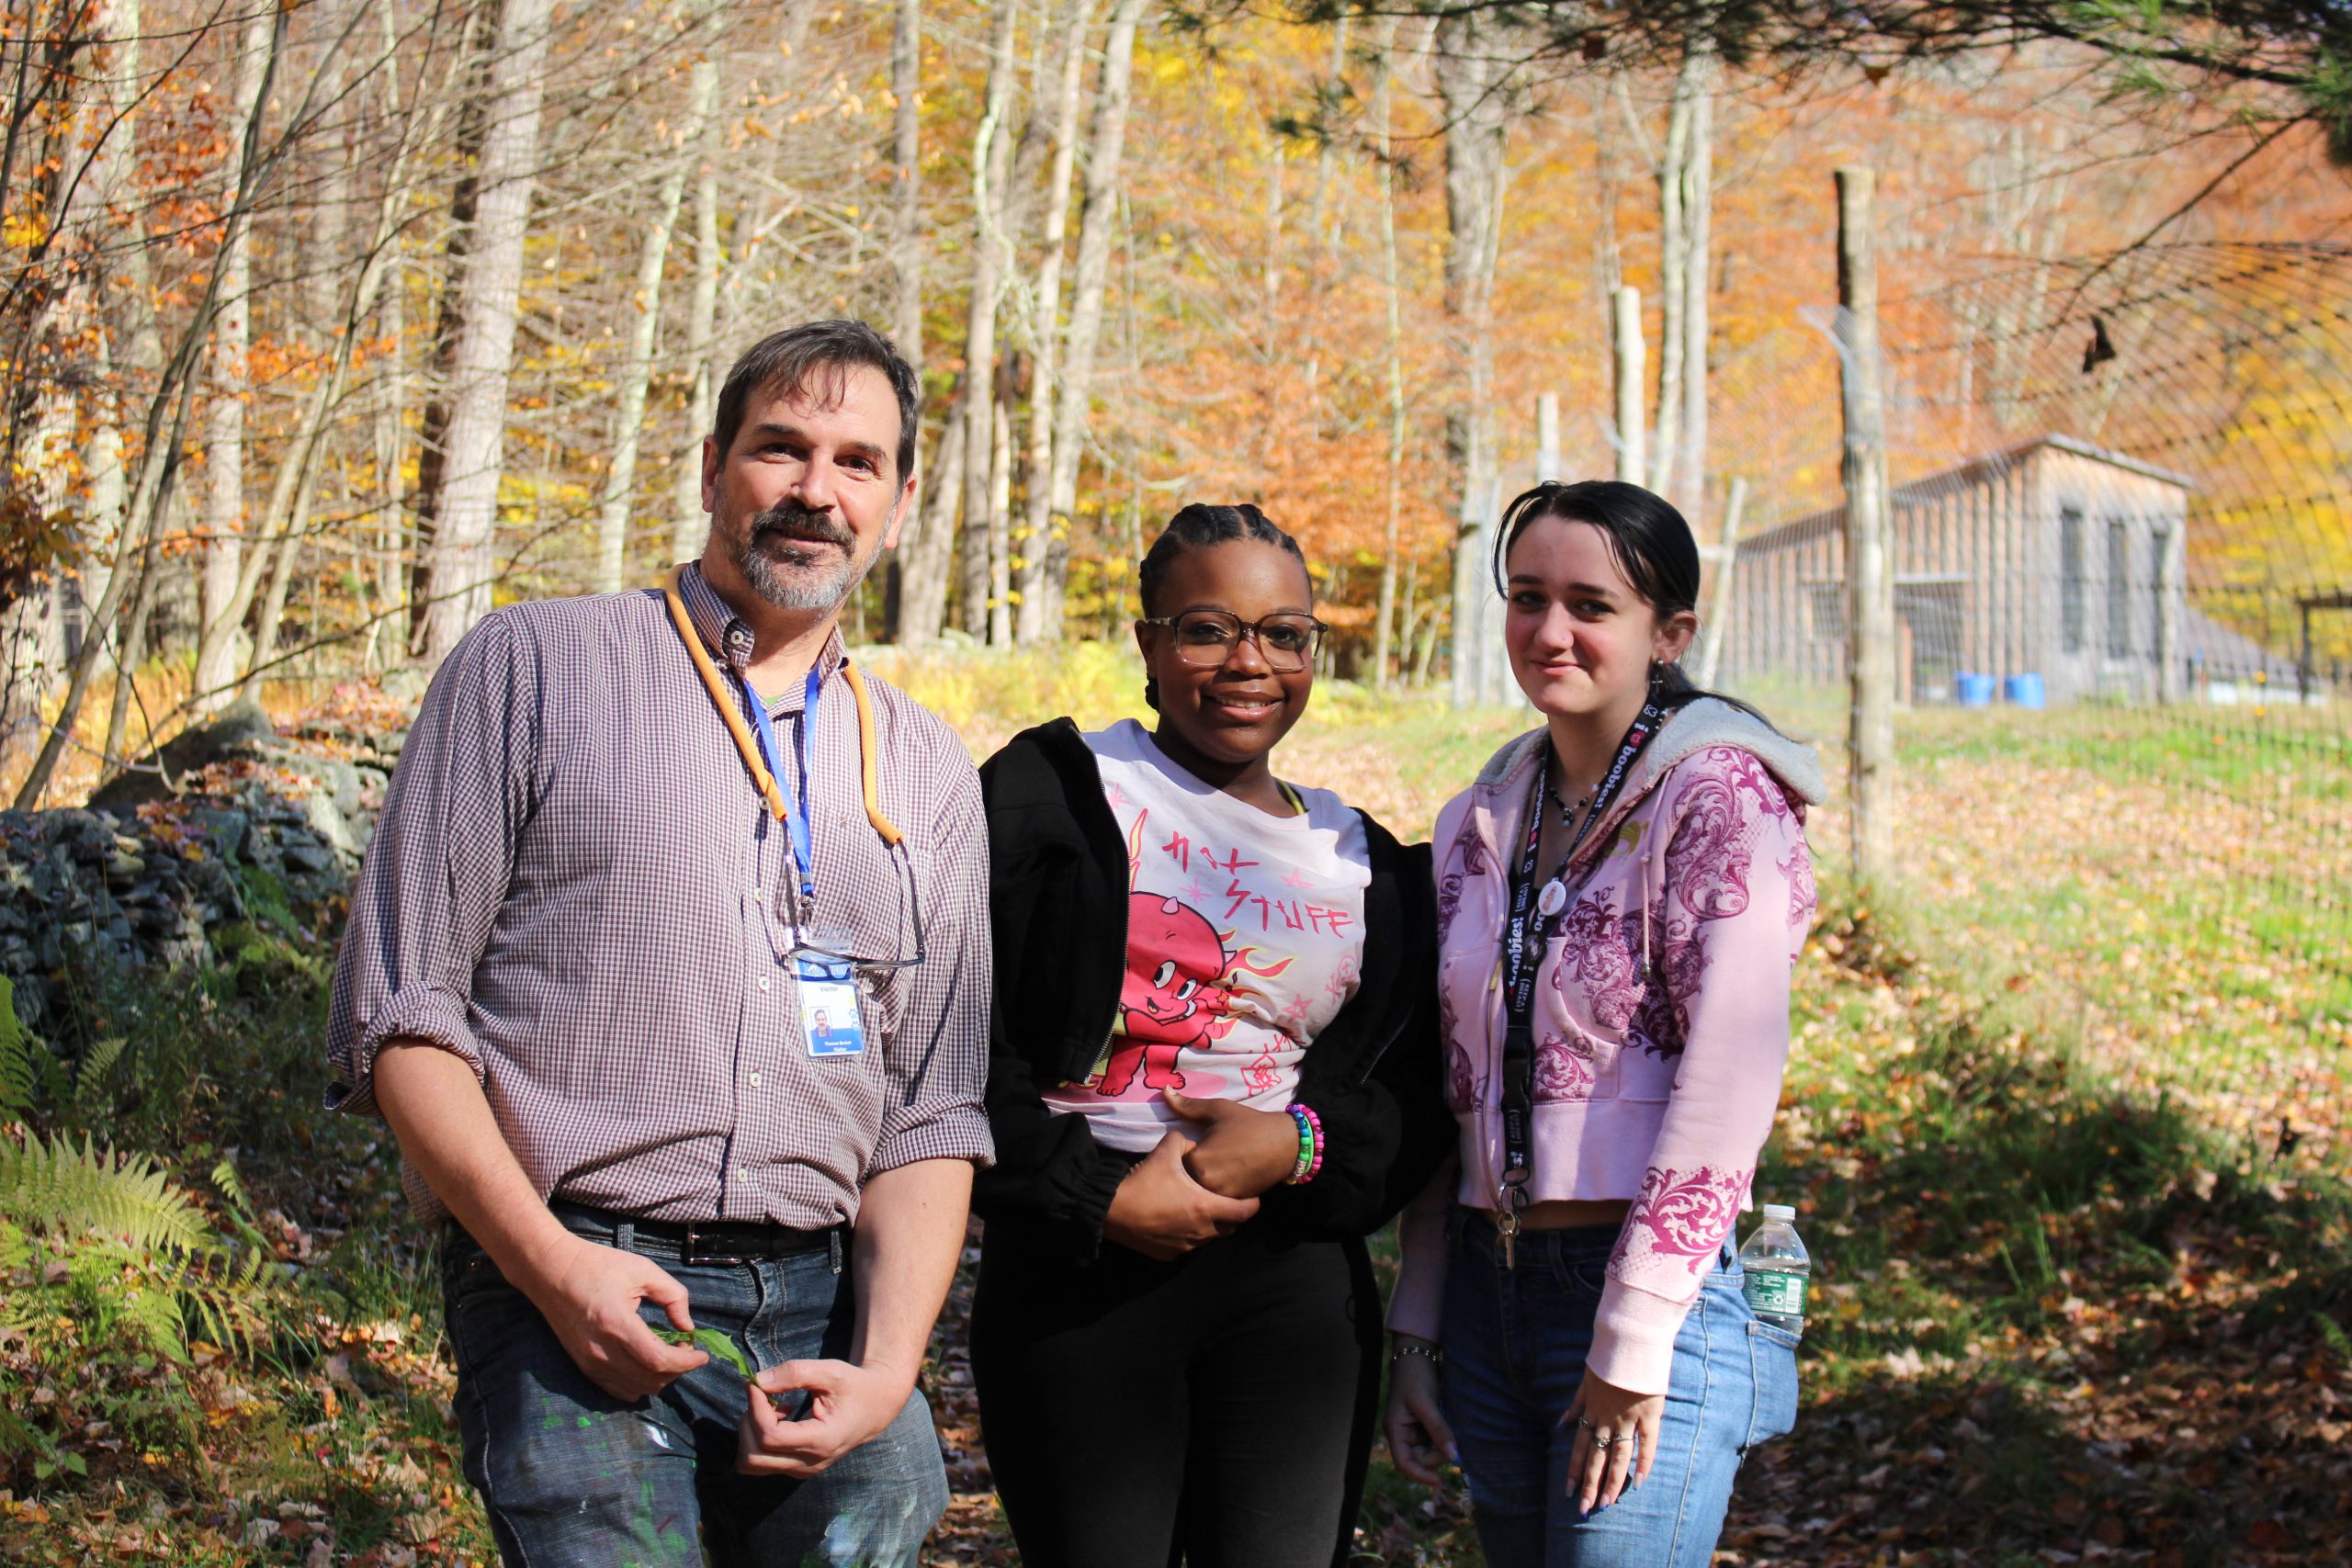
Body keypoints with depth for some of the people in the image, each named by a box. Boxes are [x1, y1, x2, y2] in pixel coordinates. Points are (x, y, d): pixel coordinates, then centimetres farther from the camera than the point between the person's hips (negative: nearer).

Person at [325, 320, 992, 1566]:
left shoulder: (928, 773, 17)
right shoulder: (536, 666, 5)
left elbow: (930, 1112, 13)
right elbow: (397, 1012, 1)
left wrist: (888, 1369, -3)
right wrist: (550, 1263, -11)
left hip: (822, 1309, 4)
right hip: (570, 1291, -4)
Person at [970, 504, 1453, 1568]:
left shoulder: (1364, 863, 15)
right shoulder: (1054, 792, 3)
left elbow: (1416, 1099, 12)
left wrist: (1303, 1143, -8)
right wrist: (1096, 1195, -11)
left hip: (1297, 1289, 3)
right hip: (1077, 1277, -3)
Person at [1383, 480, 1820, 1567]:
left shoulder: (1720, 796, -8)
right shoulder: (1479, 824, 12)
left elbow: (1728, 1083, -15)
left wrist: (1633, 1343, -17)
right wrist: (1415, 1331, 11)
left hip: (1659, 1291, -6)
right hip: (1488, 1287, 6)